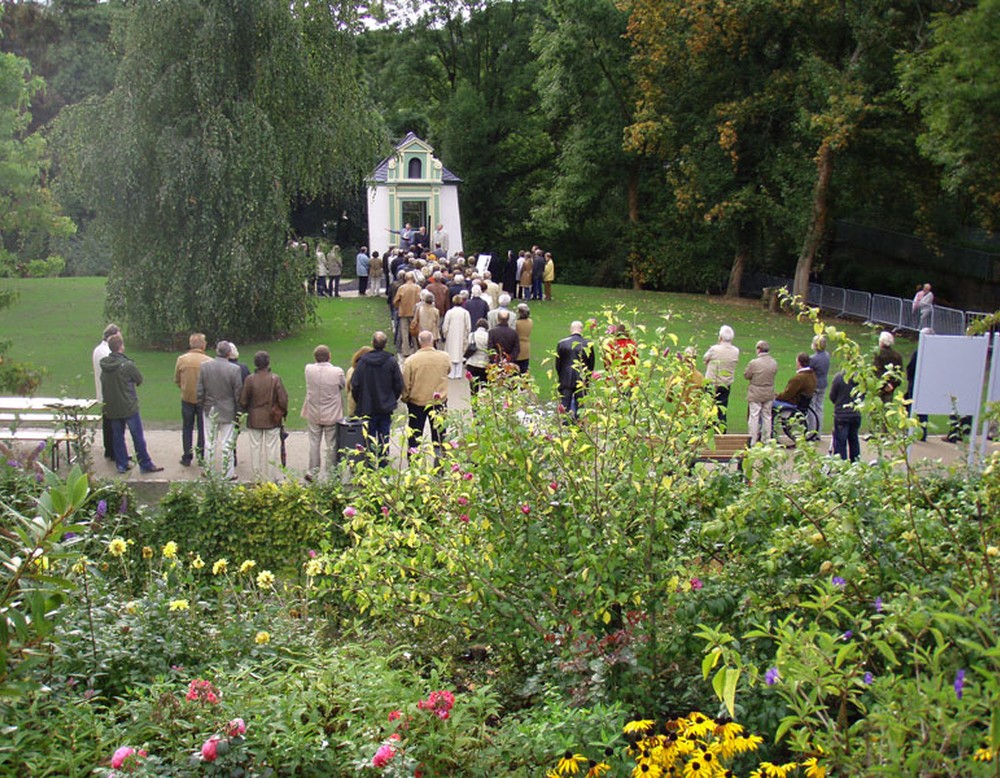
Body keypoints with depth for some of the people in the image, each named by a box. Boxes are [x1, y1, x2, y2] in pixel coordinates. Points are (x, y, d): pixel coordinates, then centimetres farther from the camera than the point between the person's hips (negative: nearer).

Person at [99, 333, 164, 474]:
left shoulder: (104, 365, -2)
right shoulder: (128, 365, -18)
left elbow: (103, 382, 10)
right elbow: (140, 380, -4)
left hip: (111, 408, 5)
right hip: (129, 407, -5)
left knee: (117, 436, 14)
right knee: (138, 436, 3)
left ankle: (121, 464, 19)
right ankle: (145, 464, 9)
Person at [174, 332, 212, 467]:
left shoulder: (181, 359, -8)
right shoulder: (209, 361, -16)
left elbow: (176, 380, 1)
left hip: (186, 399, 2)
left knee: (187, 428, 15)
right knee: (203, 429, 11)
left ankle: (187, 458, 18)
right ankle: (202, 457, 16)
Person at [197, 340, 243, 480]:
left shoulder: (204, 366, -7)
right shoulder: (235, 369, -15)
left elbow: (199, 391, -2)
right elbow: (238, 394, -10)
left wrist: (201, 406, 12)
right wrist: (238, 410, 3)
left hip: (209, 411, 2)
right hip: (227, 411, -2)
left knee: (209, 442, 14)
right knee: (227, 443, 6)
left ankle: (208, 471, 24)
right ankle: (227, 474, 13)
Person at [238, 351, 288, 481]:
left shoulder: (249, 380, -8)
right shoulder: (275, 379, -10)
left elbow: (243, 401, -4)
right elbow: (283, 399, -8)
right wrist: (283, 412, 10)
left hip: (254, 420, 1)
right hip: (272, 420, 0)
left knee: (255, 449, 10)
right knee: (272, 449, 7)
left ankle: (257, 477, 15)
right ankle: (273, 477, 11)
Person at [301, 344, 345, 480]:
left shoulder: (309, 369, -10)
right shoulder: (337, 372, -17)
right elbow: (343, 386, 1)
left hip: (313, 414, 2)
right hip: (332, 414, -2)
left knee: (314, 443, 13)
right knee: (331, 445, 9)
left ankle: (312, 472, 18)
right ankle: (330, 473, 15)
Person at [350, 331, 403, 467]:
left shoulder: (363, 361, -9)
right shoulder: (391, 361, -8)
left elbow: (354, 385, -6)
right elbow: (399, 385, -3)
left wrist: (359, 402, 9)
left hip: (368, 408, 0)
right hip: (386, 407, 1)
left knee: (371, 437, 8)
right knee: (384, 436, 9)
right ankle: (383, 465, 12)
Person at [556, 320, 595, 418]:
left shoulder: (562, 343, -4)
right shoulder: (588, 344, -6)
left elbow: (557, 364, 2)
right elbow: (591, 364, 1)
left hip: (566, 381, 0)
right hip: (581, 381, 0)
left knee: (564, 406, 6)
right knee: (579, 406, 8)